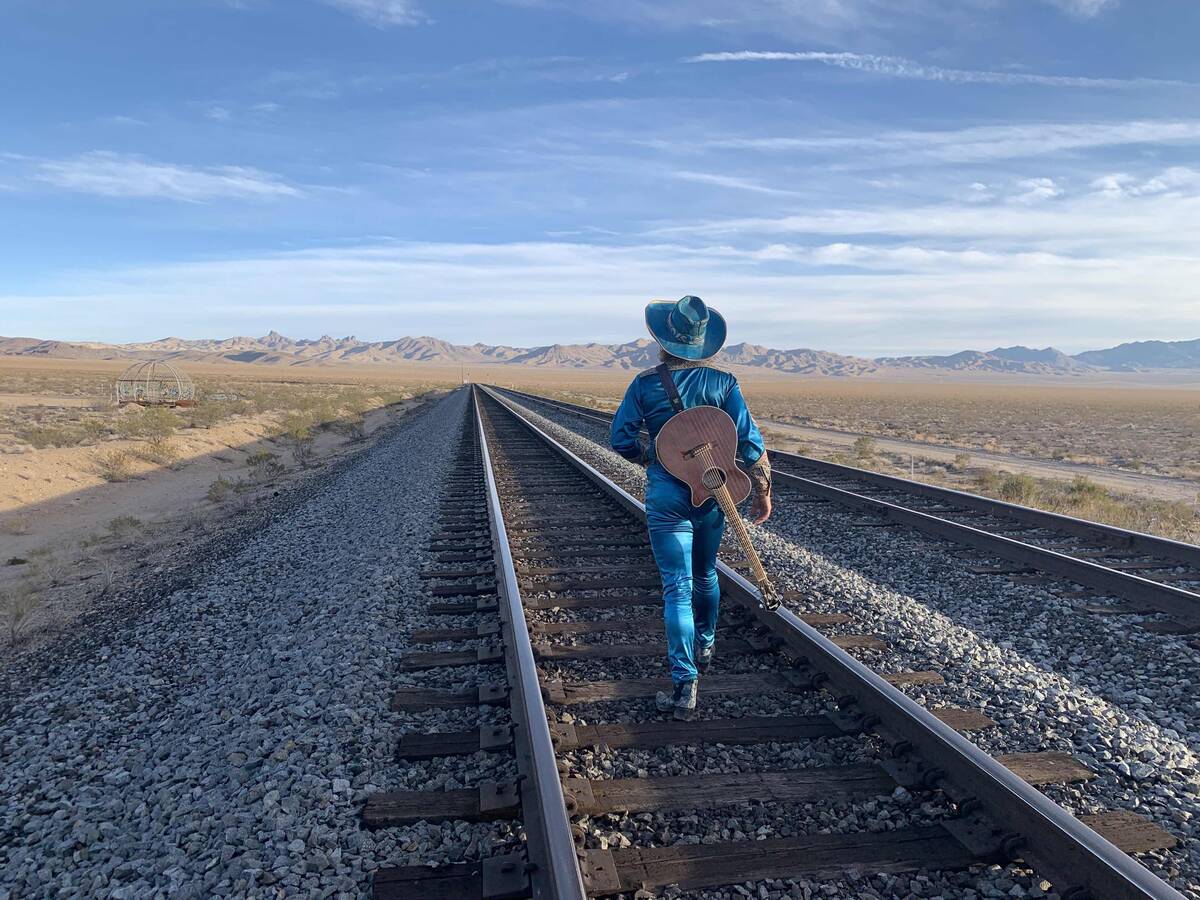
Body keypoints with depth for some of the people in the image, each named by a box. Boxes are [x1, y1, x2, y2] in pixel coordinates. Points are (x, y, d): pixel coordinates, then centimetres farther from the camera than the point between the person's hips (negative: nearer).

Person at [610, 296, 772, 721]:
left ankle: (685, 685, -7)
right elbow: (749, 440, -8)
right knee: (706, 574, 24)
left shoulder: (645, 384, -8)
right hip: (712, 491, 3)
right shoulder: (724, 382, -5)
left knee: (677, 587, -2)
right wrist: (763, 491, 0)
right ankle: (705, 646, 43)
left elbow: (620, 438, -7)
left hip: (666, 496, -2)